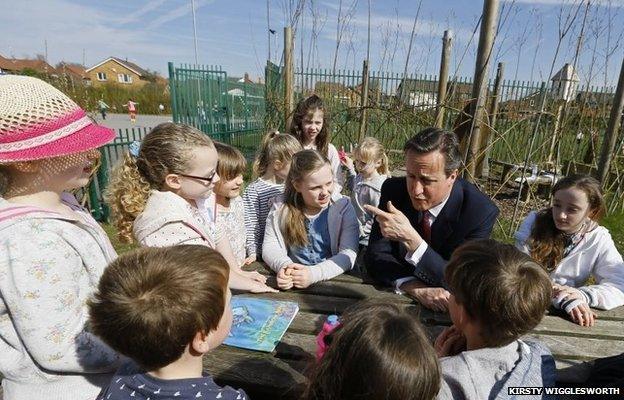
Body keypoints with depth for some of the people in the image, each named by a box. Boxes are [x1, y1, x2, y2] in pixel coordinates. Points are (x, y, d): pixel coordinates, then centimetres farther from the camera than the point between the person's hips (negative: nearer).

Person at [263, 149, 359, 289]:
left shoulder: (343, 207, -4)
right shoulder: (281, 208, 0)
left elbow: (348, 254, -11)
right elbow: (269, 246, -2)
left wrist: (314, 274, -26)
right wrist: (284, 266, -23)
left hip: (334, 281, 0)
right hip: (293, 284, 0)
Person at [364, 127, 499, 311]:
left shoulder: (482, 212, -18)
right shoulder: (393, 189, -12)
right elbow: (375, 255, -9)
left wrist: (410, 237, -32)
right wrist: (415, 287, -26)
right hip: (397, 293, 1)